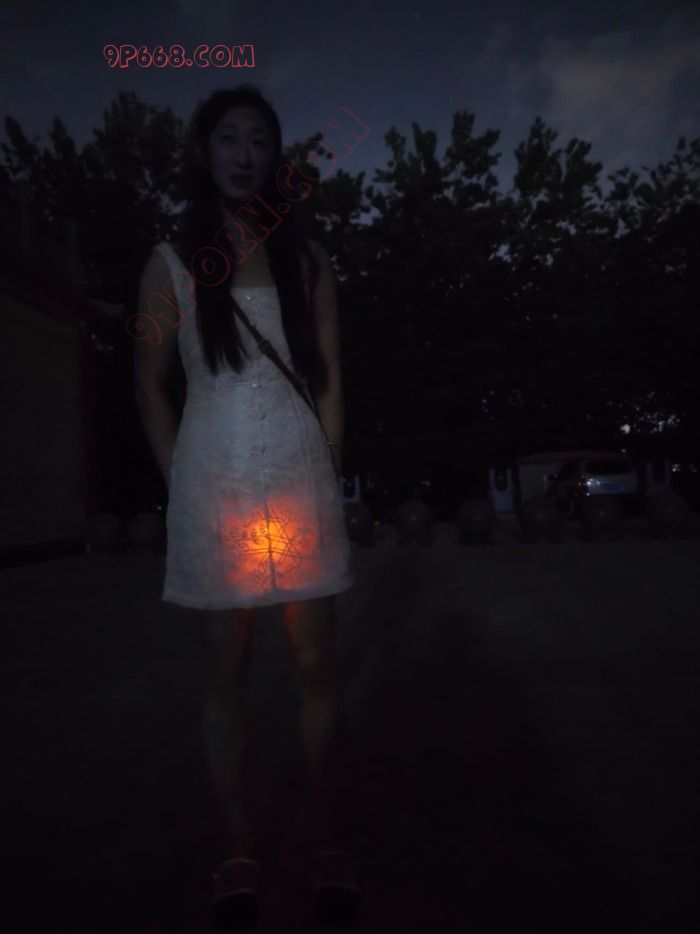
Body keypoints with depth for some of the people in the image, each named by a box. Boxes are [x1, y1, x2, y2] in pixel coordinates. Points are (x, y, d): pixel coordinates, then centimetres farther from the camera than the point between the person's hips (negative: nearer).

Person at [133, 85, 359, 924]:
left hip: (300, 478, 1)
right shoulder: (172, 262, 8)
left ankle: (324, 831, 19)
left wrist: (325, 474, 3)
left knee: (316, 666, 2)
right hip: (213, 485, 0)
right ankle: (241, 844, 19)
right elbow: (149, 384, 8)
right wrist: (181, 482, 1)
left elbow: (329, 381, 10)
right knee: (226, 670, 5)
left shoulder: (306, 258, 11)